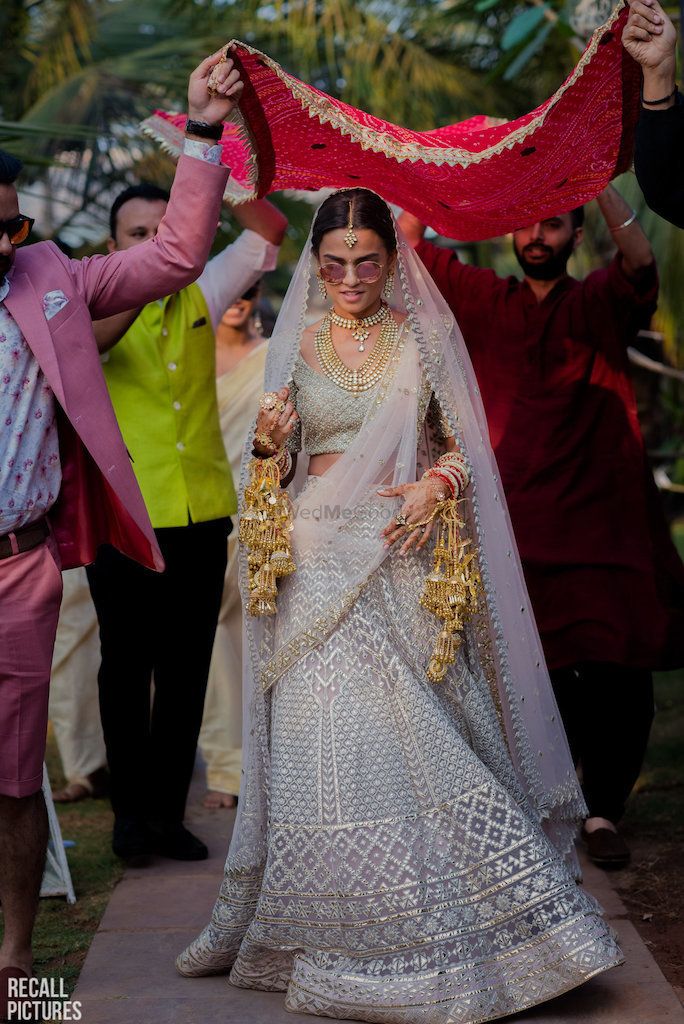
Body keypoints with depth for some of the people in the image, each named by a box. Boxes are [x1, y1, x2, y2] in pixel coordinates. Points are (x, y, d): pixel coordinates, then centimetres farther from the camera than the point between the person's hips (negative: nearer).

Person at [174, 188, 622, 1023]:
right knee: (325, 744, -1)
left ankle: (451, 929, 13)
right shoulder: (296, 343, 9)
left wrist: (435, 484, -13)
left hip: (402, 562, -1)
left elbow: (462, 444, 7)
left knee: (423, 734, -1)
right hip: (321, 562, 1)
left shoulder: (425, 339, 6)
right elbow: (275, 467, 11)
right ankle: (345, 942, 11)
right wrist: (268, 444, -11)